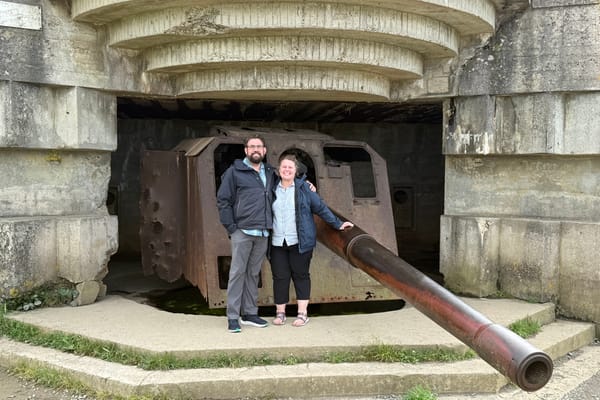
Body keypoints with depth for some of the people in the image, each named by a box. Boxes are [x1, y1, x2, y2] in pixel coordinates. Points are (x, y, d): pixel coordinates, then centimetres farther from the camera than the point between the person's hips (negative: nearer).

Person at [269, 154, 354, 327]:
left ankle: (302, 313, 9)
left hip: (299, 241, -1)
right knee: (280, 276, 2)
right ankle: (280, 312, 14)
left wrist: (337, 224, 5)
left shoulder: (304, 188, 3)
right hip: (277, 242, 2)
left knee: (301, 275, 3)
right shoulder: (272, 189, 9)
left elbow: (321, 207, 6)